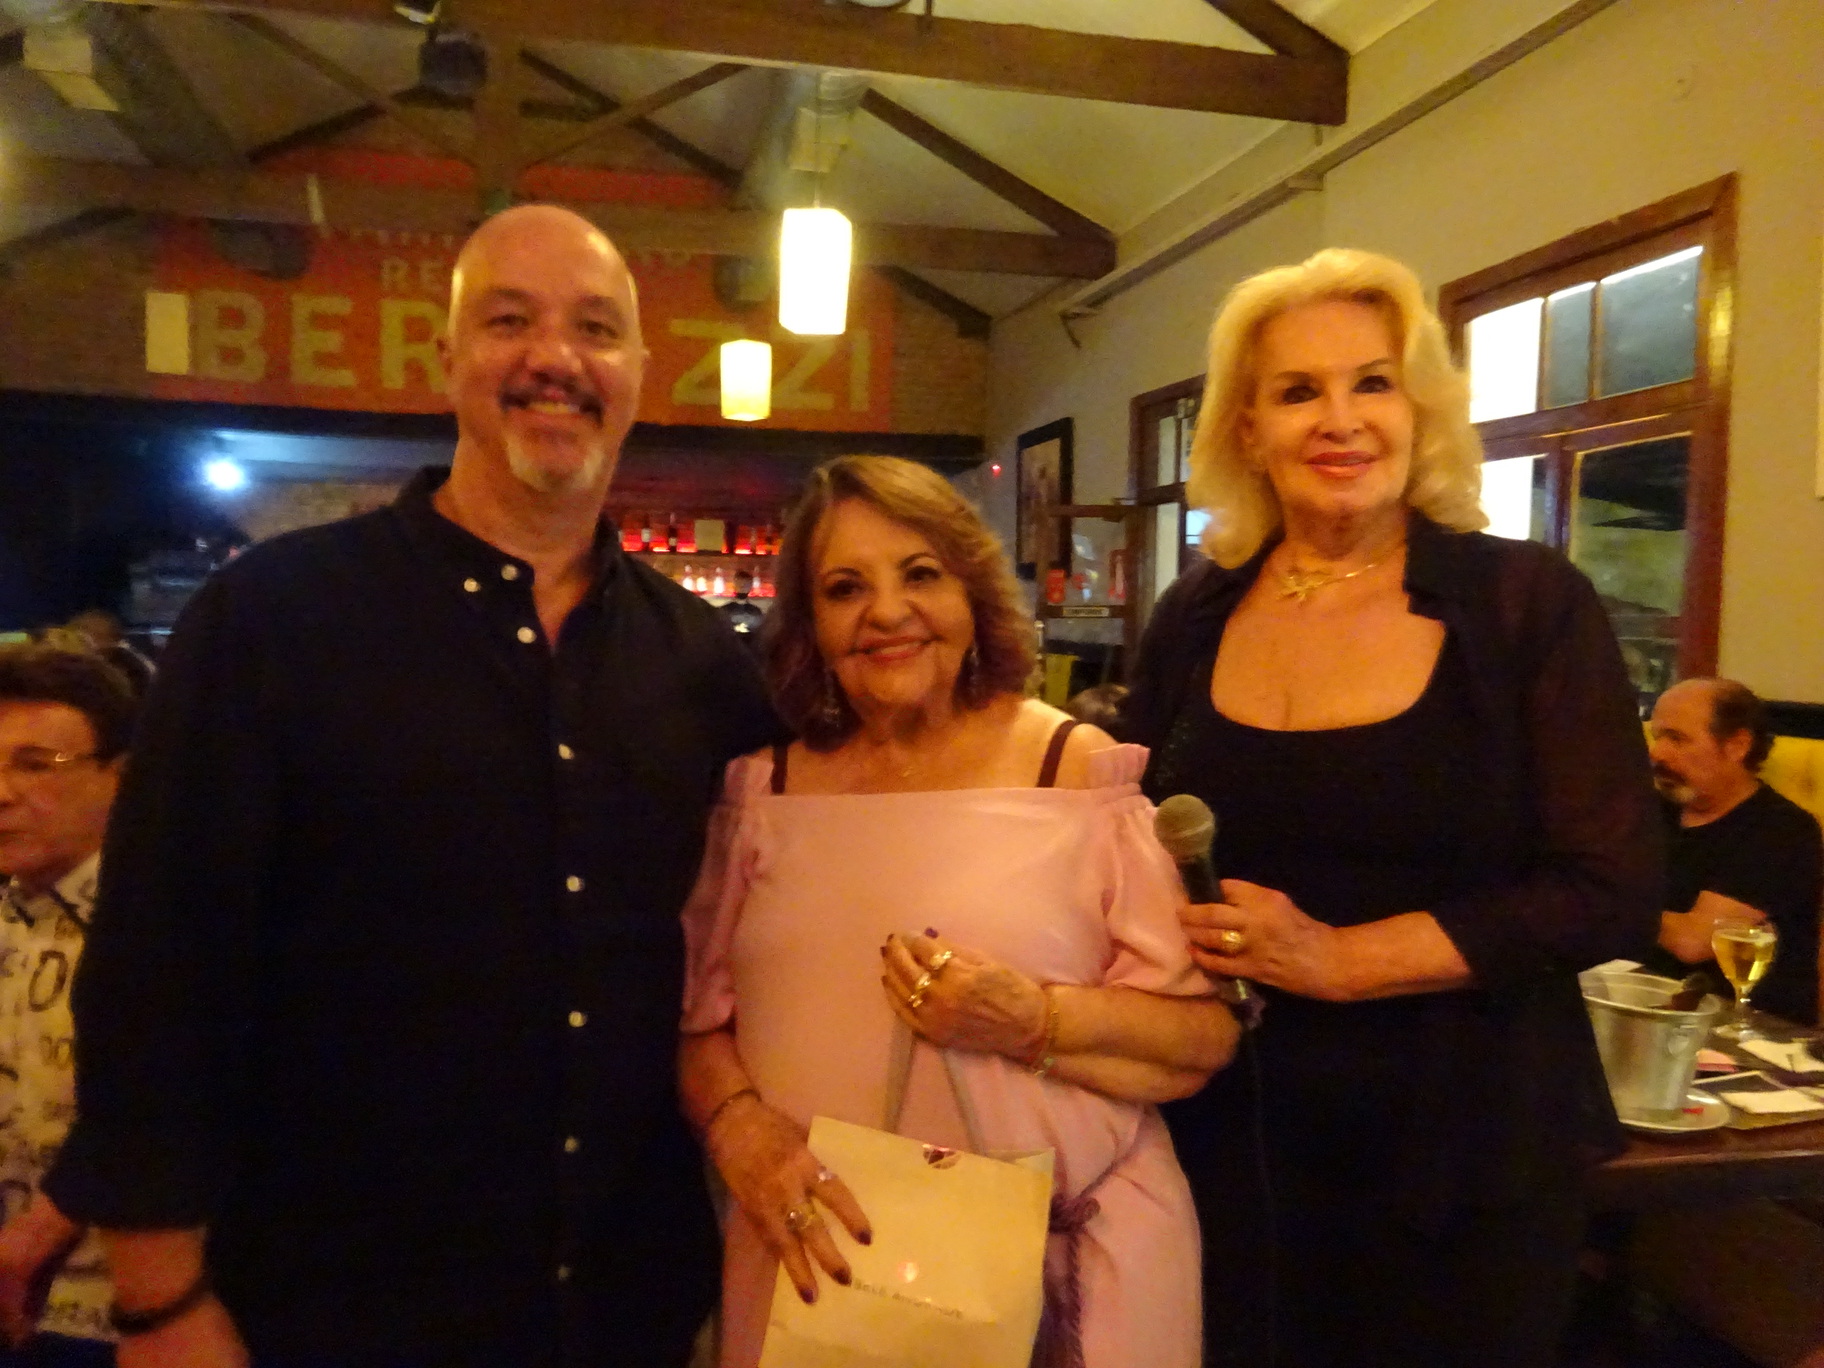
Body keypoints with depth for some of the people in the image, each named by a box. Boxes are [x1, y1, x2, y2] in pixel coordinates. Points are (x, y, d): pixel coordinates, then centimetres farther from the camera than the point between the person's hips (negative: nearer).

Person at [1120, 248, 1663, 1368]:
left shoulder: (1531, 603, -8)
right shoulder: (1193, 621, 0)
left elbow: (1613, 894, -12)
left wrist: (1337, 960, -18)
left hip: (1467, 1152, -2)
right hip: (1232, 1139, 3)